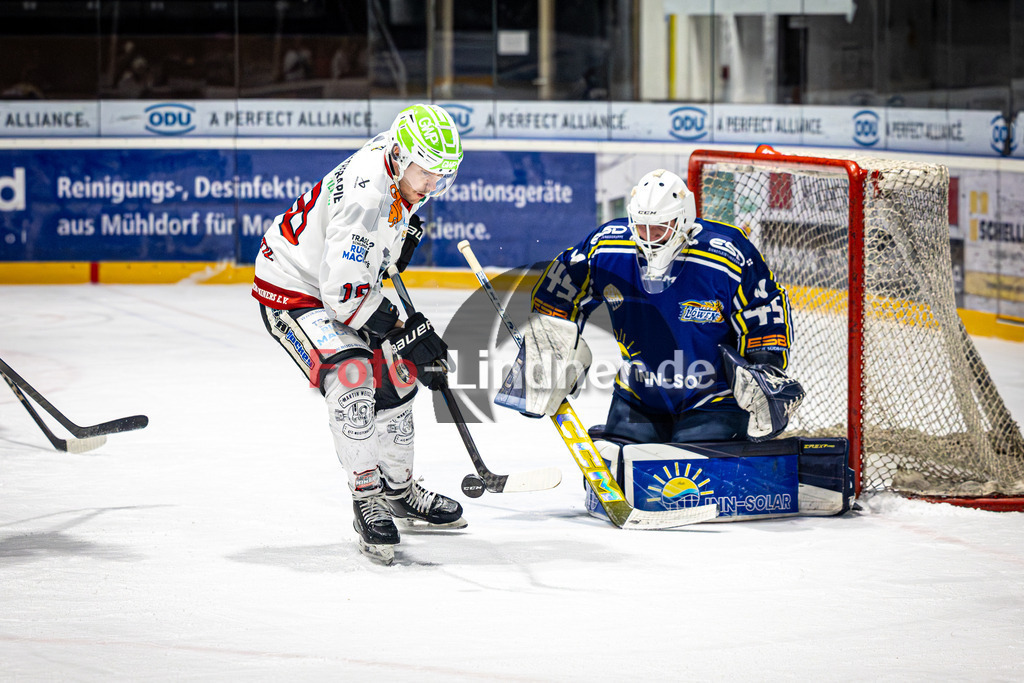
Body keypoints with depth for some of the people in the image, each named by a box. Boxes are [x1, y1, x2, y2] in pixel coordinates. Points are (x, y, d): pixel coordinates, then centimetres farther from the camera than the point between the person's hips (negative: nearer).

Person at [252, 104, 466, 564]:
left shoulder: (397, 158, -7)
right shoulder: (368, 199, -35)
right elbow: (345, 293, -33)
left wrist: (406, 229, 8)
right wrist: (405, 335, -29)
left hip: (340, 281, 10)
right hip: (292, 289, -10)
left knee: (395, 375, 12)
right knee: (351, 376, -27)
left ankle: (397, 490, 28)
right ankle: (366, 499, -19)